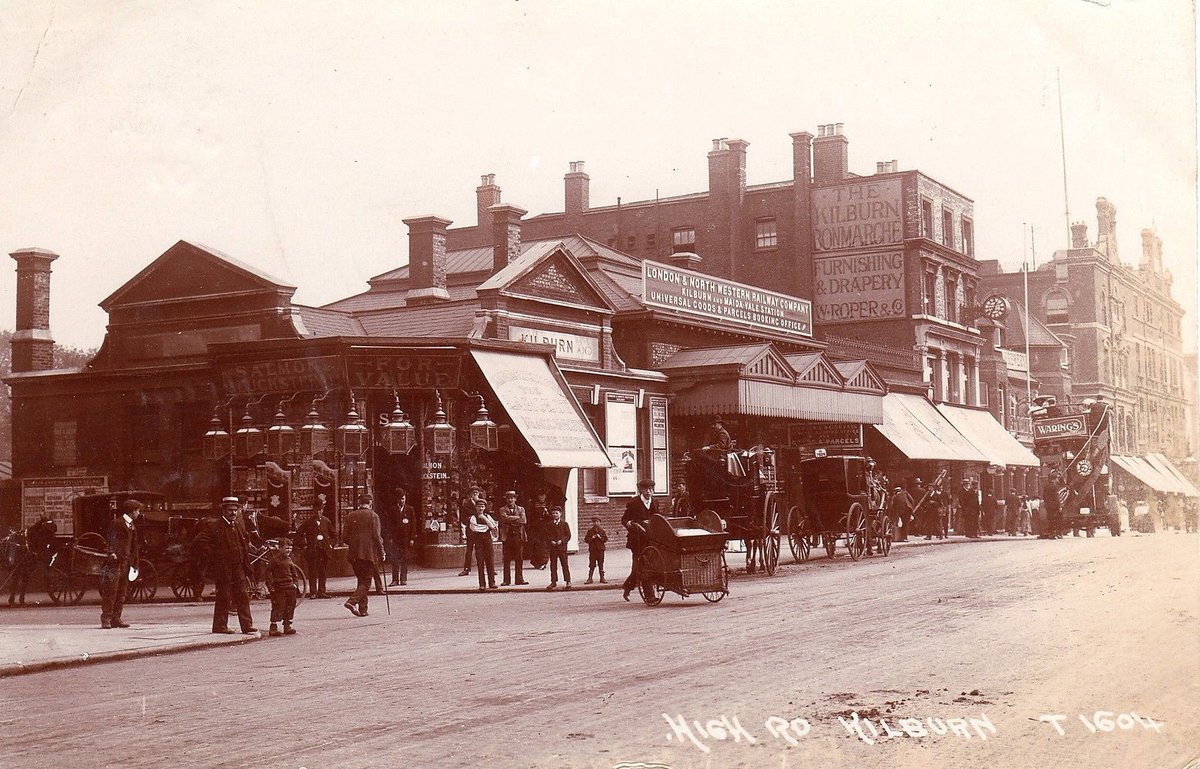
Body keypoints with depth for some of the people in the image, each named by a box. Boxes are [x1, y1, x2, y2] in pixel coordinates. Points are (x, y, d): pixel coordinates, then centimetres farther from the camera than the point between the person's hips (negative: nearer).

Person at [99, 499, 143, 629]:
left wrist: (135, 562, 19)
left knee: (122, 592, 7)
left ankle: (116, 618, 11)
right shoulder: (116, 523, -4)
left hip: (126, 562, 8)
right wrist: (111, 552, -29)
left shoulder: (132, 525, 20)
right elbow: (111, 539, -15)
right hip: (115, 561, -8)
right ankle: (106, 619, -6)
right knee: (111, 591, -8)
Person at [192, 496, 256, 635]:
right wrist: (212, 556, -13)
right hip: (222, 568, -6)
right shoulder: (213, 525, -9)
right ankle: (220, 625, 9)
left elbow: (245, 542, 31)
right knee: (224, 597, -1)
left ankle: (247, 625, 5)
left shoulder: (238, 524, 14)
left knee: (242, 597, 4)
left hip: (238, 568, 6)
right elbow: (198, 543, -15)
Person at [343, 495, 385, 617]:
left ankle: (363, 609, 13)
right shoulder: (373, 515, -5)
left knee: (361, 580, 15)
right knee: (366, 581, -1)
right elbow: (376, 536, -8)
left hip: (353, 553, 5)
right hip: (368, 553, -5)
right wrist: (381, 552, 0)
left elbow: (347, 535, 9)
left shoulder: (350, 516, 8)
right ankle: (352, 601, -21)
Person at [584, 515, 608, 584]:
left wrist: (600, 537, -14)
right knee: (592, 565, 0)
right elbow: (586, 539, 3)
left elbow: (606, 539, 1)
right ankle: (590, 579, 2)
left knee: (601, 564, 5)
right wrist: (591, 538, -12)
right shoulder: (590, 531, 4)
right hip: (592, 550, 0)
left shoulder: (602, 530, 4)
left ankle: (602, 578, 12)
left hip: (600, 550, 0)